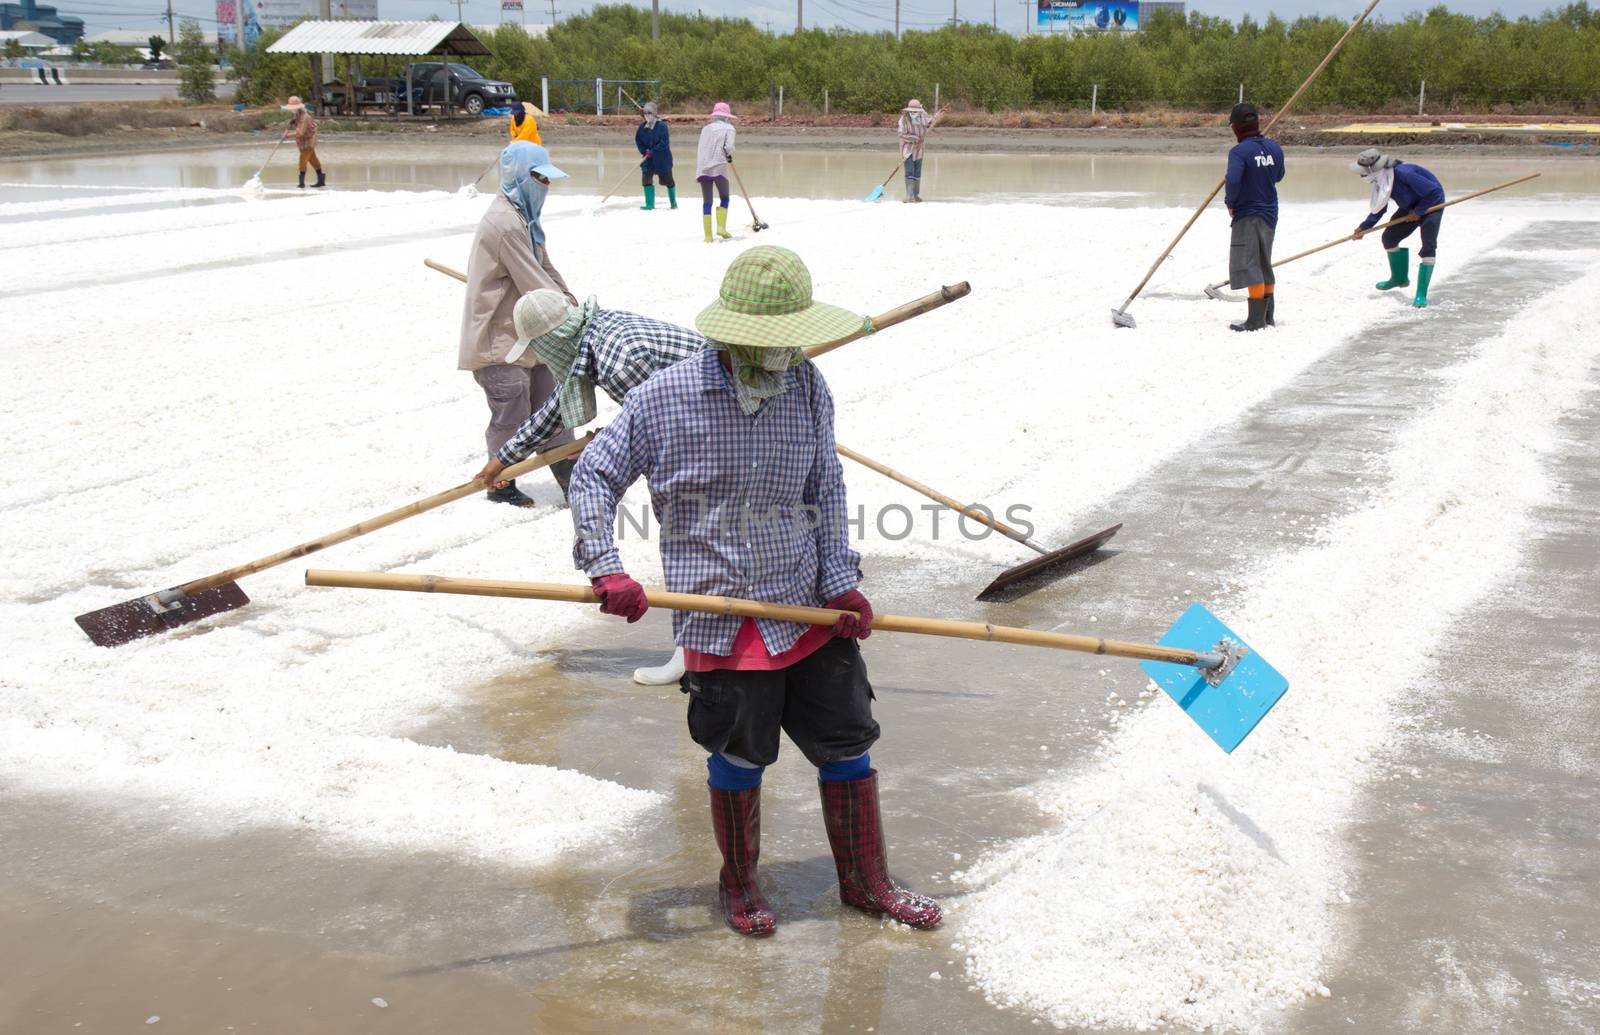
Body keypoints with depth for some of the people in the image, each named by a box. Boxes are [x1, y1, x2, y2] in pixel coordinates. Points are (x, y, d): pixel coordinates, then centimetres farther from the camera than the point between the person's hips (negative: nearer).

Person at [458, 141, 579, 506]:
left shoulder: (524, 217, 12)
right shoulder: (504, 223, -22)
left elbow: (547, 271, 17)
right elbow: (535, 284, -22)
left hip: (527, 334, 10)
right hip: (499, 340, -10)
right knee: (511, 415, 0)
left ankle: (570, 478, 20)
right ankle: (501, 485, 16)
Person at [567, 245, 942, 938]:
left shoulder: (808, 390, -1)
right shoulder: (663, 399, -10)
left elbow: (826, 492, 7)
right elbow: (593, 478, -2)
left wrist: (842, 582, -1)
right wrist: (606, 568, -13)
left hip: (809, 609, 3)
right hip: (723, 620, -3)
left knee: (847, 744, 10)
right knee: (738, 759, 10)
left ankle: (865, 883, 31)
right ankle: (738, 887, 35)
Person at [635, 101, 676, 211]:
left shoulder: (661, 126, -16)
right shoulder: (642, 126, 0)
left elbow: (664, 143, -21)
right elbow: (638, 140, 9)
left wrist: (652, 152, -23)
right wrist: (644, 151, -7)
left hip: (662, 158, -4)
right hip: (648, 158, 4)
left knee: (668, 180, 7)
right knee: (647, 179, -4)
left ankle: (673, 202, 27)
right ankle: (650, 204, 3)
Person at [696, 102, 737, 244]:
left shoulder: (706, 128, 16)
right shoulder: (728, 128, 3)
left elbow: (701, 148, 11)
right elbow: (729, 147, -9)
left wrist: (698, 168, 15)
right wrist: (729, 155, 10)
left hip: (702, 168, 4)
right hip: (719, 167, -4)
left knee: (706, 202, 6)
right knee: (724, 199, 12)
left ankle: (708, 235, 2)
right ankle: (721, 228, -2)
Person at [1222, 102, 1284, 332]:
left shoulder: (1239, 151, -17)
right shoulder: (1274, 147, 4)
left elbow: (1233, 180, -29)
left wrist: (1230, 203, -13)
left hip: (1248, 216, -7)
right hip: (1270, 213, 7)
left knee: (1249, 266, -3)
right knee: (1264, 265, 18)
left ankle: (1255, 319, -4)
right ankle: (1269, 316, 26)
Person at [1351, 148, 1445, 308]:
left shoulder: (1404, 173, -37)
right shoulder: (1380, 181, -11)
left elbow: (1434, 191, -31)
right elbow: (1379, 209, 4)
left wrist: (1418, 211, -22)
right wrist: (1364, 227, 0)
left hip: (1431, 204, -8)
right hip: (1410, 207, 8)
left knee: (1428, 246, -18)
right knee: (1389, 237, 9)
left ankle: (1421, 295, -18)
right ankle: (1400, 278, 32)